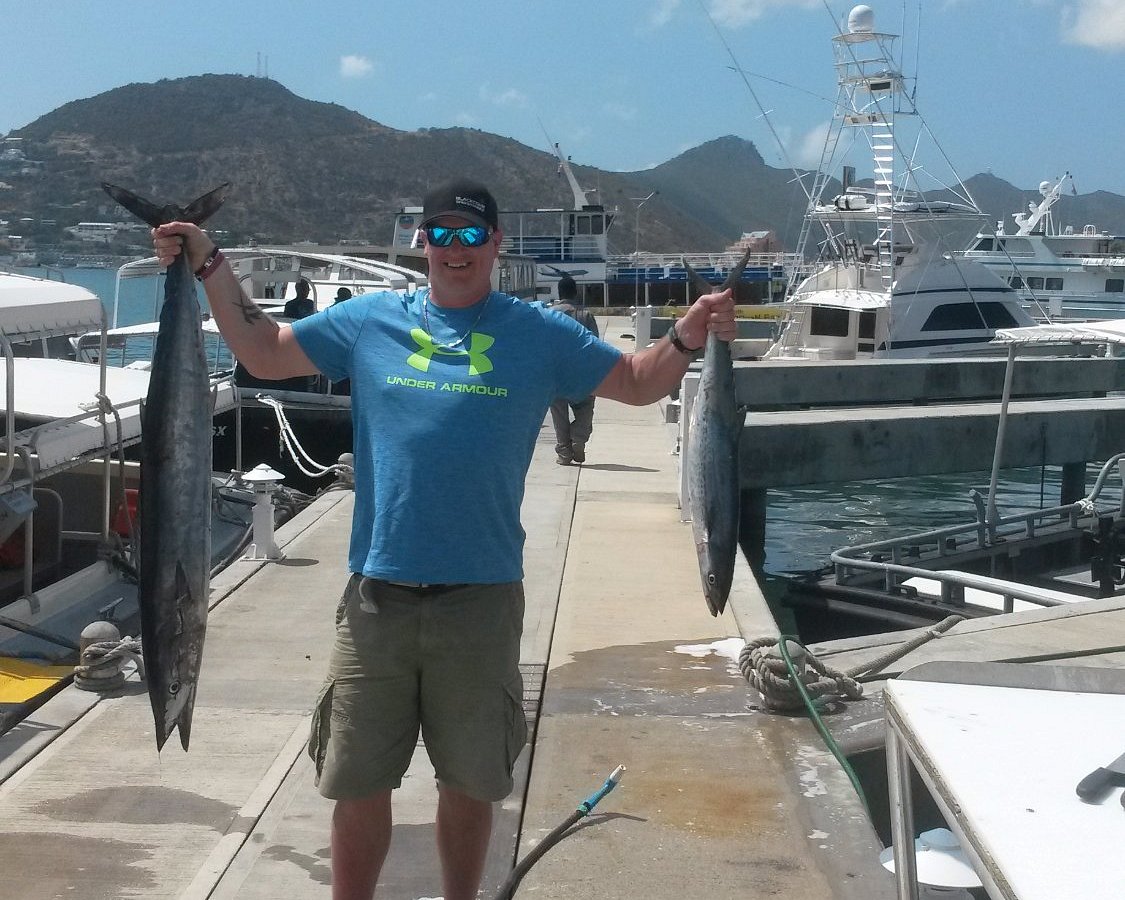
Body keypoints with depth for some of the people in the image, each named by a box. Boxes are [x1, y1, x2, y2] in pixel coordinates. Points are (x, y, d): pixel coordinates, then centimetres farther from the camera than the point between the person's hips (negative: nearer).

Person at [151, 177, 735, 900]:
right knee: (357, 783, 9)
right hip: (378, 595, 1)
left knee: (469, 783, 13)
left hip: (482, 597, -1)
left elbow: (637, 384, 7)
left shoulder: (538, 334, 3)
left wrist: (687, 338, -11)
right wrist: (210, 265, 6)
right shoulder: (370, 321, 6)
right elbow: (265, 353, 12)